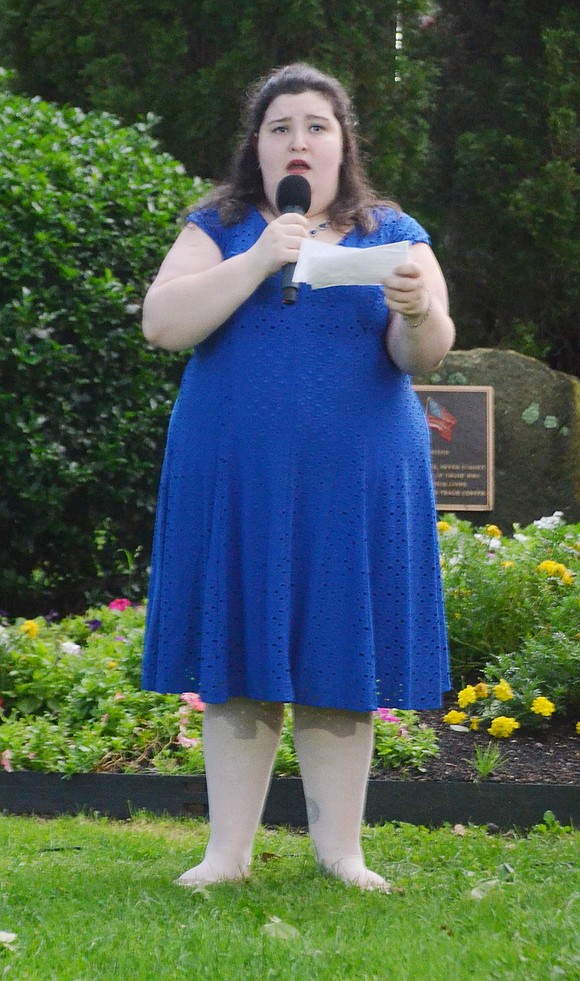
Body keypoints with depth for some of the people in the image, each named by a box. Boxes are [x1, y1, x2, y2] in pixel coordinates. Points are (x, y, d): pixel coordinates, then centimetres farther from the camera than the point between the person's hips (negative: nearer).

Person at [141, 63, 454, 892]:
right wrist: (258, 262, -15)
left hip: (353, 480, 0)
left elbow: (426, 354, -2)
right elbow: (161, 324, -6)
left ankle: (340, 848, 7)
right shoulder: (219, 227, 8)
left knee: (339, 657, 0)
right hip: (235, 478, 0)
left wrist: (417, 313, -25)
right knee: (239, 651, 0)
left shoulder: (393, 235, 9)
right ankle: (228, 850, 5)